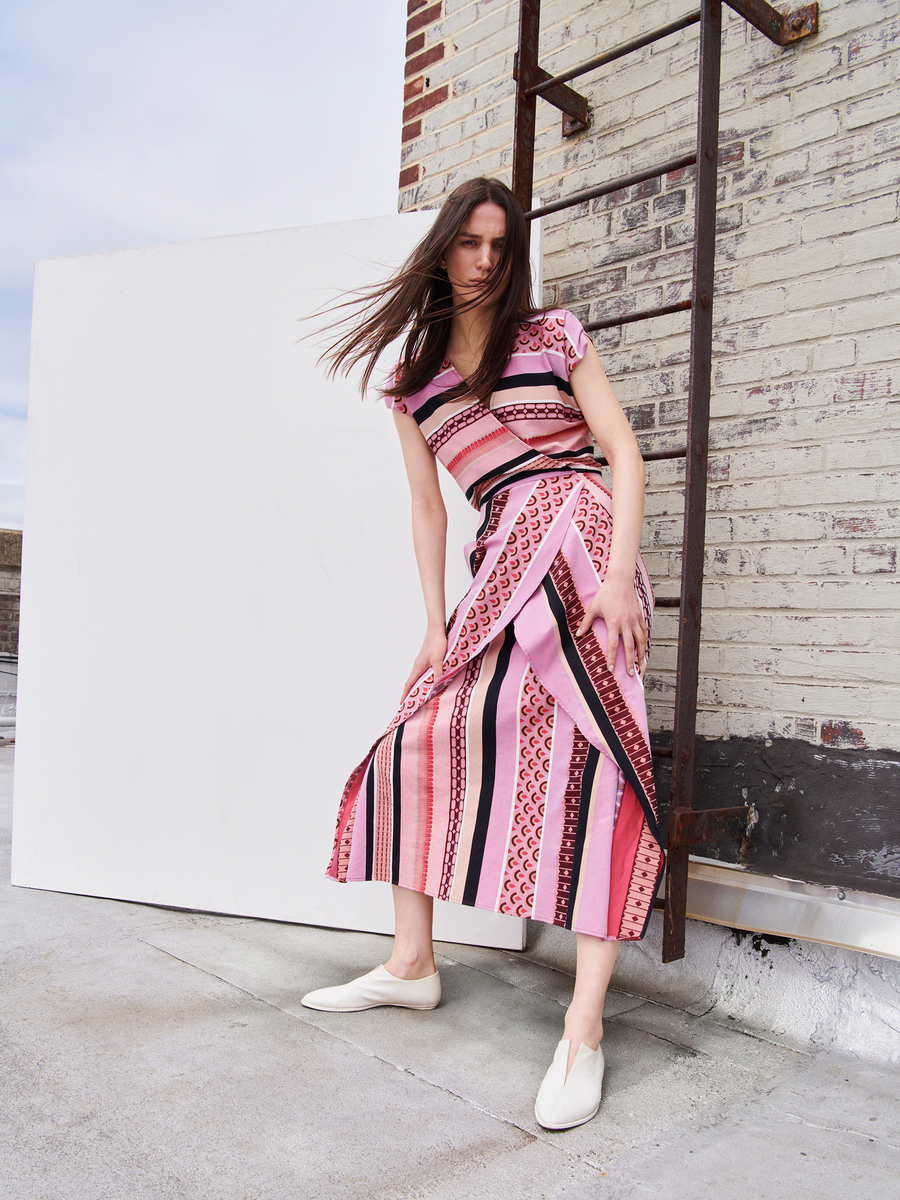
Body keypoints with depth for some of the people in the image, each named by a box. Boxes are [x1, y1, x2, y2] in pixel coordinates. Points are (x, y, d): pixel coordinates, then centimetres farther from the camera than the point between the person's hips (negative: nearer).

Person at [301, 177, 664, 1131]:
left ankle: (584, 1028, -13)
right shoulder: (413, 381, 18)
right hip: (499, 567, 5)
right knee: (422, 731, 0)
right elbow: (427, 509, 16)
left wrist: (619, 575, -14)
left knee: (594, 751, -15)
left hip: (576, 539, -4)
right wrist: (435, 625, 8)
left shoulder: (552, 335, 8)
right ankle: (411, 963, 16)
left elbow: (625, 453, 0)